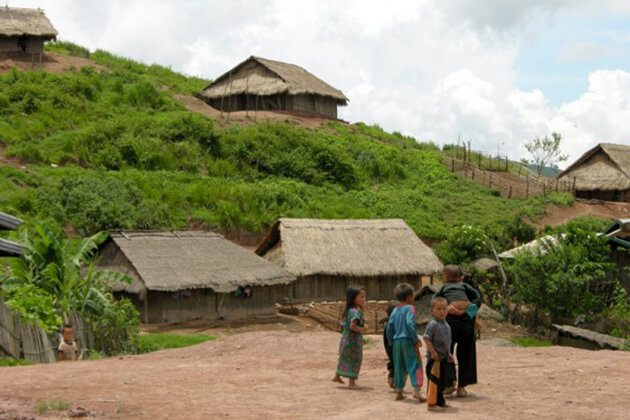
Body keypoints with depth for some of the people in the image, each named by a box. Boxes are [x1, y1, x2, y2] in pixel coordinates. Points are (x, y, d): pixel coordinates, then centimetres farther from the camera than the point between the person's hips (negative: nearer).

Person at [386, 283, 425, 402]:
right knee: (414, 365, -5)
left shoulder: (395, 310, 11)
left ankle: (398, 392, 15)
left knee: (399, 367, 12)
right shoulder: (409, 308, -8)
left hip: (397, 341, 6)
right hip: (408, 341, -6)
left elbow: (389, 328, 10)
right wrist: (416, 339, -15)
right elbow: (410, 324, -21)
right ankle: (416, 389, -17)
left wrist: (392, 342, 21)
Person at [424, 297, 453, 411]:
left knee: (442, 380, 16)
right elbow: (426, 338, -19)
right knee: (434, 380, -6)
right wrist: (433, 352, -22)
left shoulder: (446, 324, 14)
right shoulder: (432, 324, -15)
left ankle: (440, 401, 27)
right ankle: (431, 403, -2)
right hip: (434, 357, -9)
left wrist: (448, 353, 19)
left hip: (443, 357, 9)